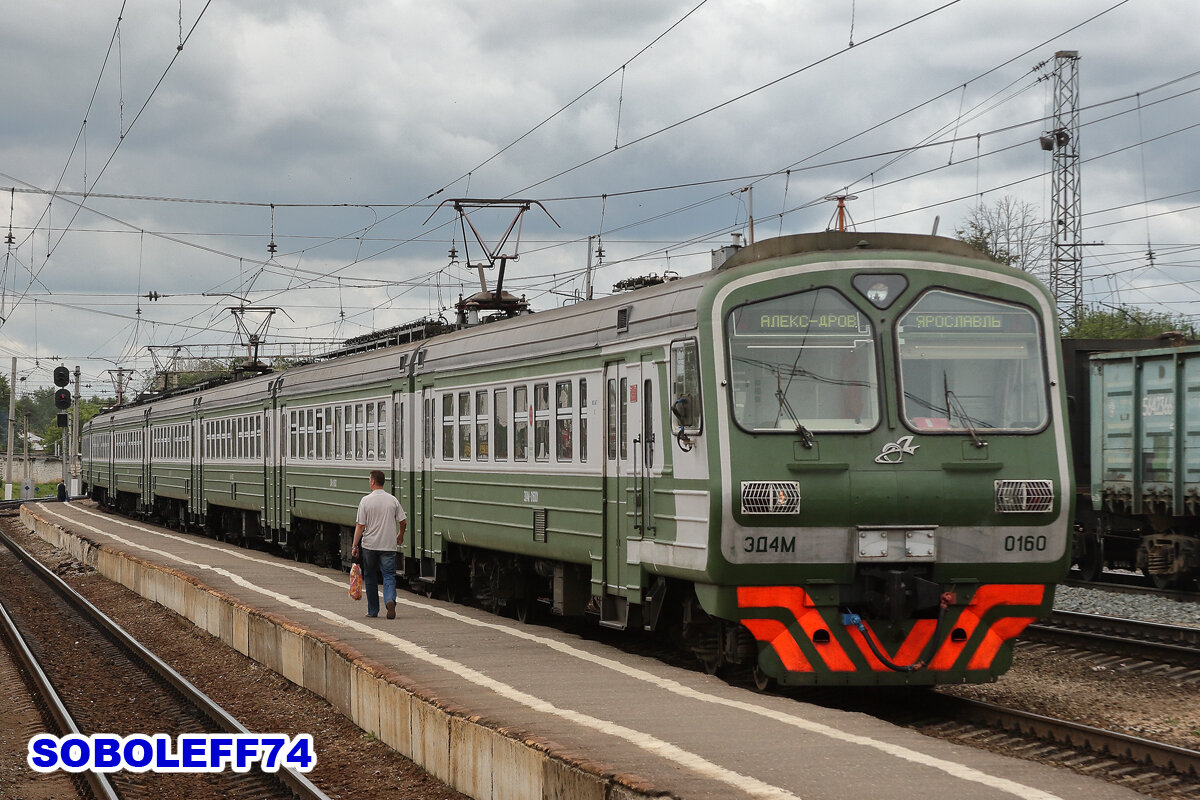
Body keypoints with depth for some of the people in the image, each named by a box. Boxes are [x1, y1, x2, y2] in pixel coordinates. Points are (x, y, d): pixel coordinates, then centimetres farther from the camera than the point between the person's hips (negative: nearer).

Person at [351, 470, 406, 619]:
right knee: (389, 576, 3)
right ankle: (390, 600, -24)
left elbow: (360, 526, -8)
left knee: (370, 577, 12)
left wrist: (355, 546, -1)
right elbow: (403, 521, 4)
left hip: (369, 545, -1)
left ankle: (373, 610, 17)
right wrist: (400, 536, 23)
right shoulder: (393, 500, 0)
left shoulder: (366, 501, -7)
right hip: (388, 545, 1)